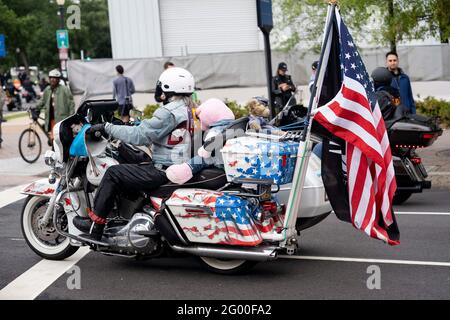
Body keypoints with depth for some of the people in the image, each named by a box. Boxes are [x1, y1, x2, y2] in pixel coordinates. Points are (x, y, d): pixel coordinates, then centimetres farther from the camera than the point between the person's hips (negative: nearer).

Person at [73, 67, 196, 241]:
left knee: (113, 174, -8)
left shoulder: (169, 112, -18)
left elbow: (139, 135, -21)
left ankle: (94, 225, -6)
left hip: (165, 171, -10)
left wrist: (106, 127, -14)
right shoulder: (187, 109, 14)